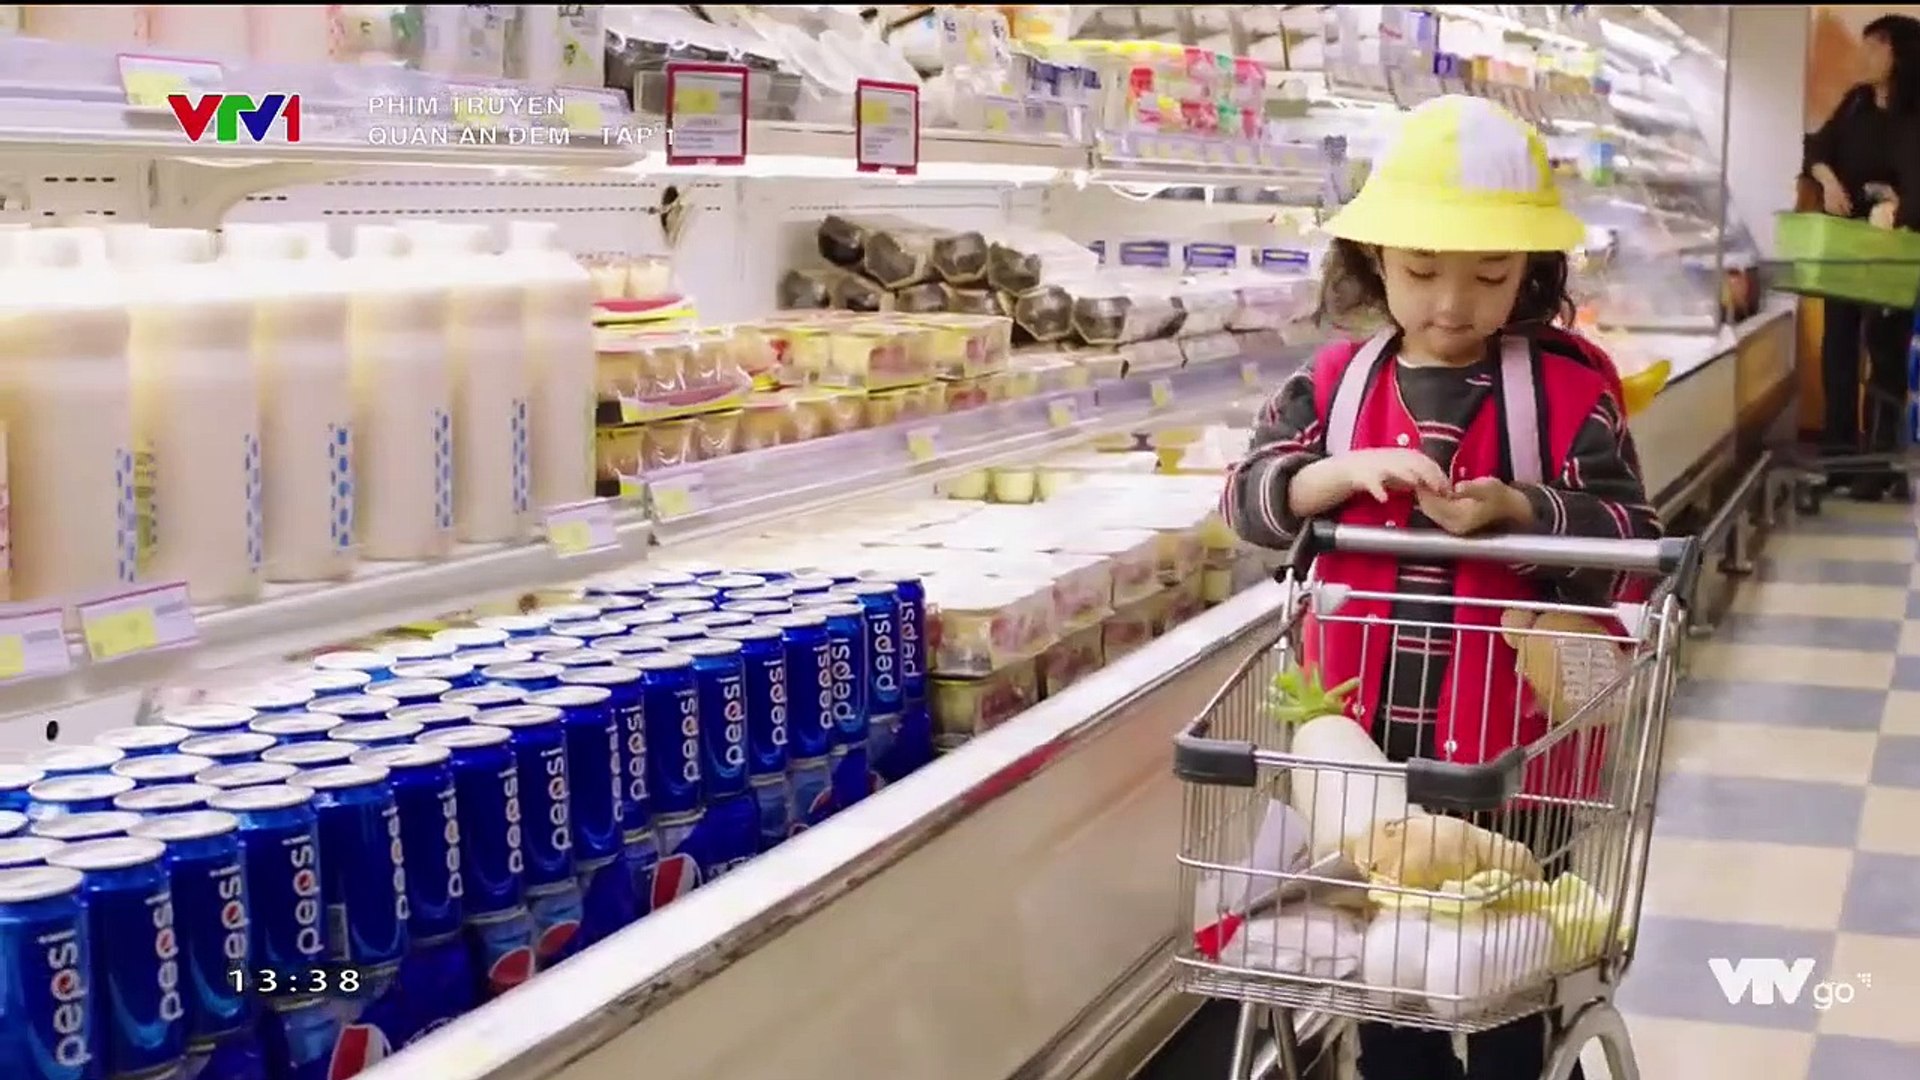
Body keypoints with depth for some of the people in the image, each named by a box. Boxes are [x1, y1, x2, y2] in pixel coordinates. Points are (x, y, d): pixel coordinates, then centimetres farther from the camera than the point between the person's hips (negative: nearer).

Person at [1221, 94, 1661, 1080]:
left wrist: (1514, 508, -26)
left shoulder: (1571, 388, -6)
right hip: (1367, 734, 3)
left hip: (1512, 741, -2)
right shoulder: (1334, 383, 1)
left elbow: (1630, 535, -9)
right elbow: (1247, 497, -4)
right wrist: (1346, 471, -21)